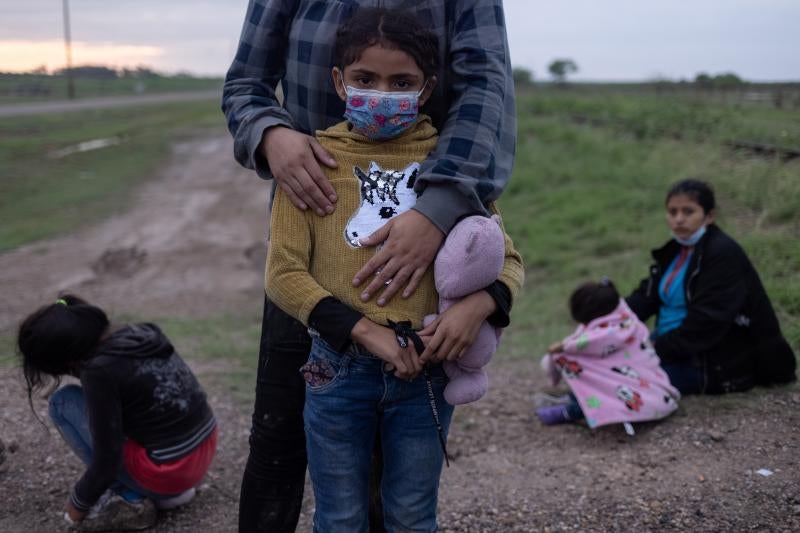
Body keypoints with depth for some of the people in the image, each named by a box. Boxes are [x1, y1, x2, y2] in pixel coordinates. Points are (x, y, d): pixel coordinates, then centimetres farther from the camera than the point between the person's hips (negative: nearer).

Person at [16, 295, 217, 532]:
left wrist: (77, 504, 2)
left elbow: (107, 462, -15)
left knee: (62, 403, 2)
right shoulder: (142, 333, 4)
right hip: (204, 452, 8)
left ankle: (129, 501, 2)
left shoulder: (100, 370, -19)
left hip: (168, 472, -8)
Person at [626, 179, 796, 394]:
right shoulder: (676, 249, 11)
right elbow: (646, 296, 3)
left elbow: (705, 324, -24)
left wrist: (656, 351, -25)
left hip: (715, 364, -9)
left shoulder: (724, 254, -17)